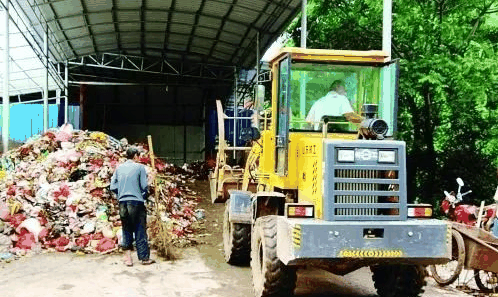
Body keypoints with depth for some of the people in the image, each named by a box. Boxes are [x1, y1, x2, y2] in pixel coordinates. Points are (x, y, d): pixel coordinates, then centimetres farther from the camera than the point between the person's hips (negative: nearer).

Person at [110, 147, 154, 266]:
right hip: (136, 202, -4)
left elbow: (113, 187, 7)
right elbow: (144, 186, -6)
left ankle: (127, 257, 10)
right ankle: (144, 258, 8)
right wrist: (144, 198, 11)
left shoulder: (119, 168, 10)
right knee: (140, 231, 3)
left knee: (126, 230, 12)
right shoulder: (140, 167, -2)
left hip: (123, 203, 4)